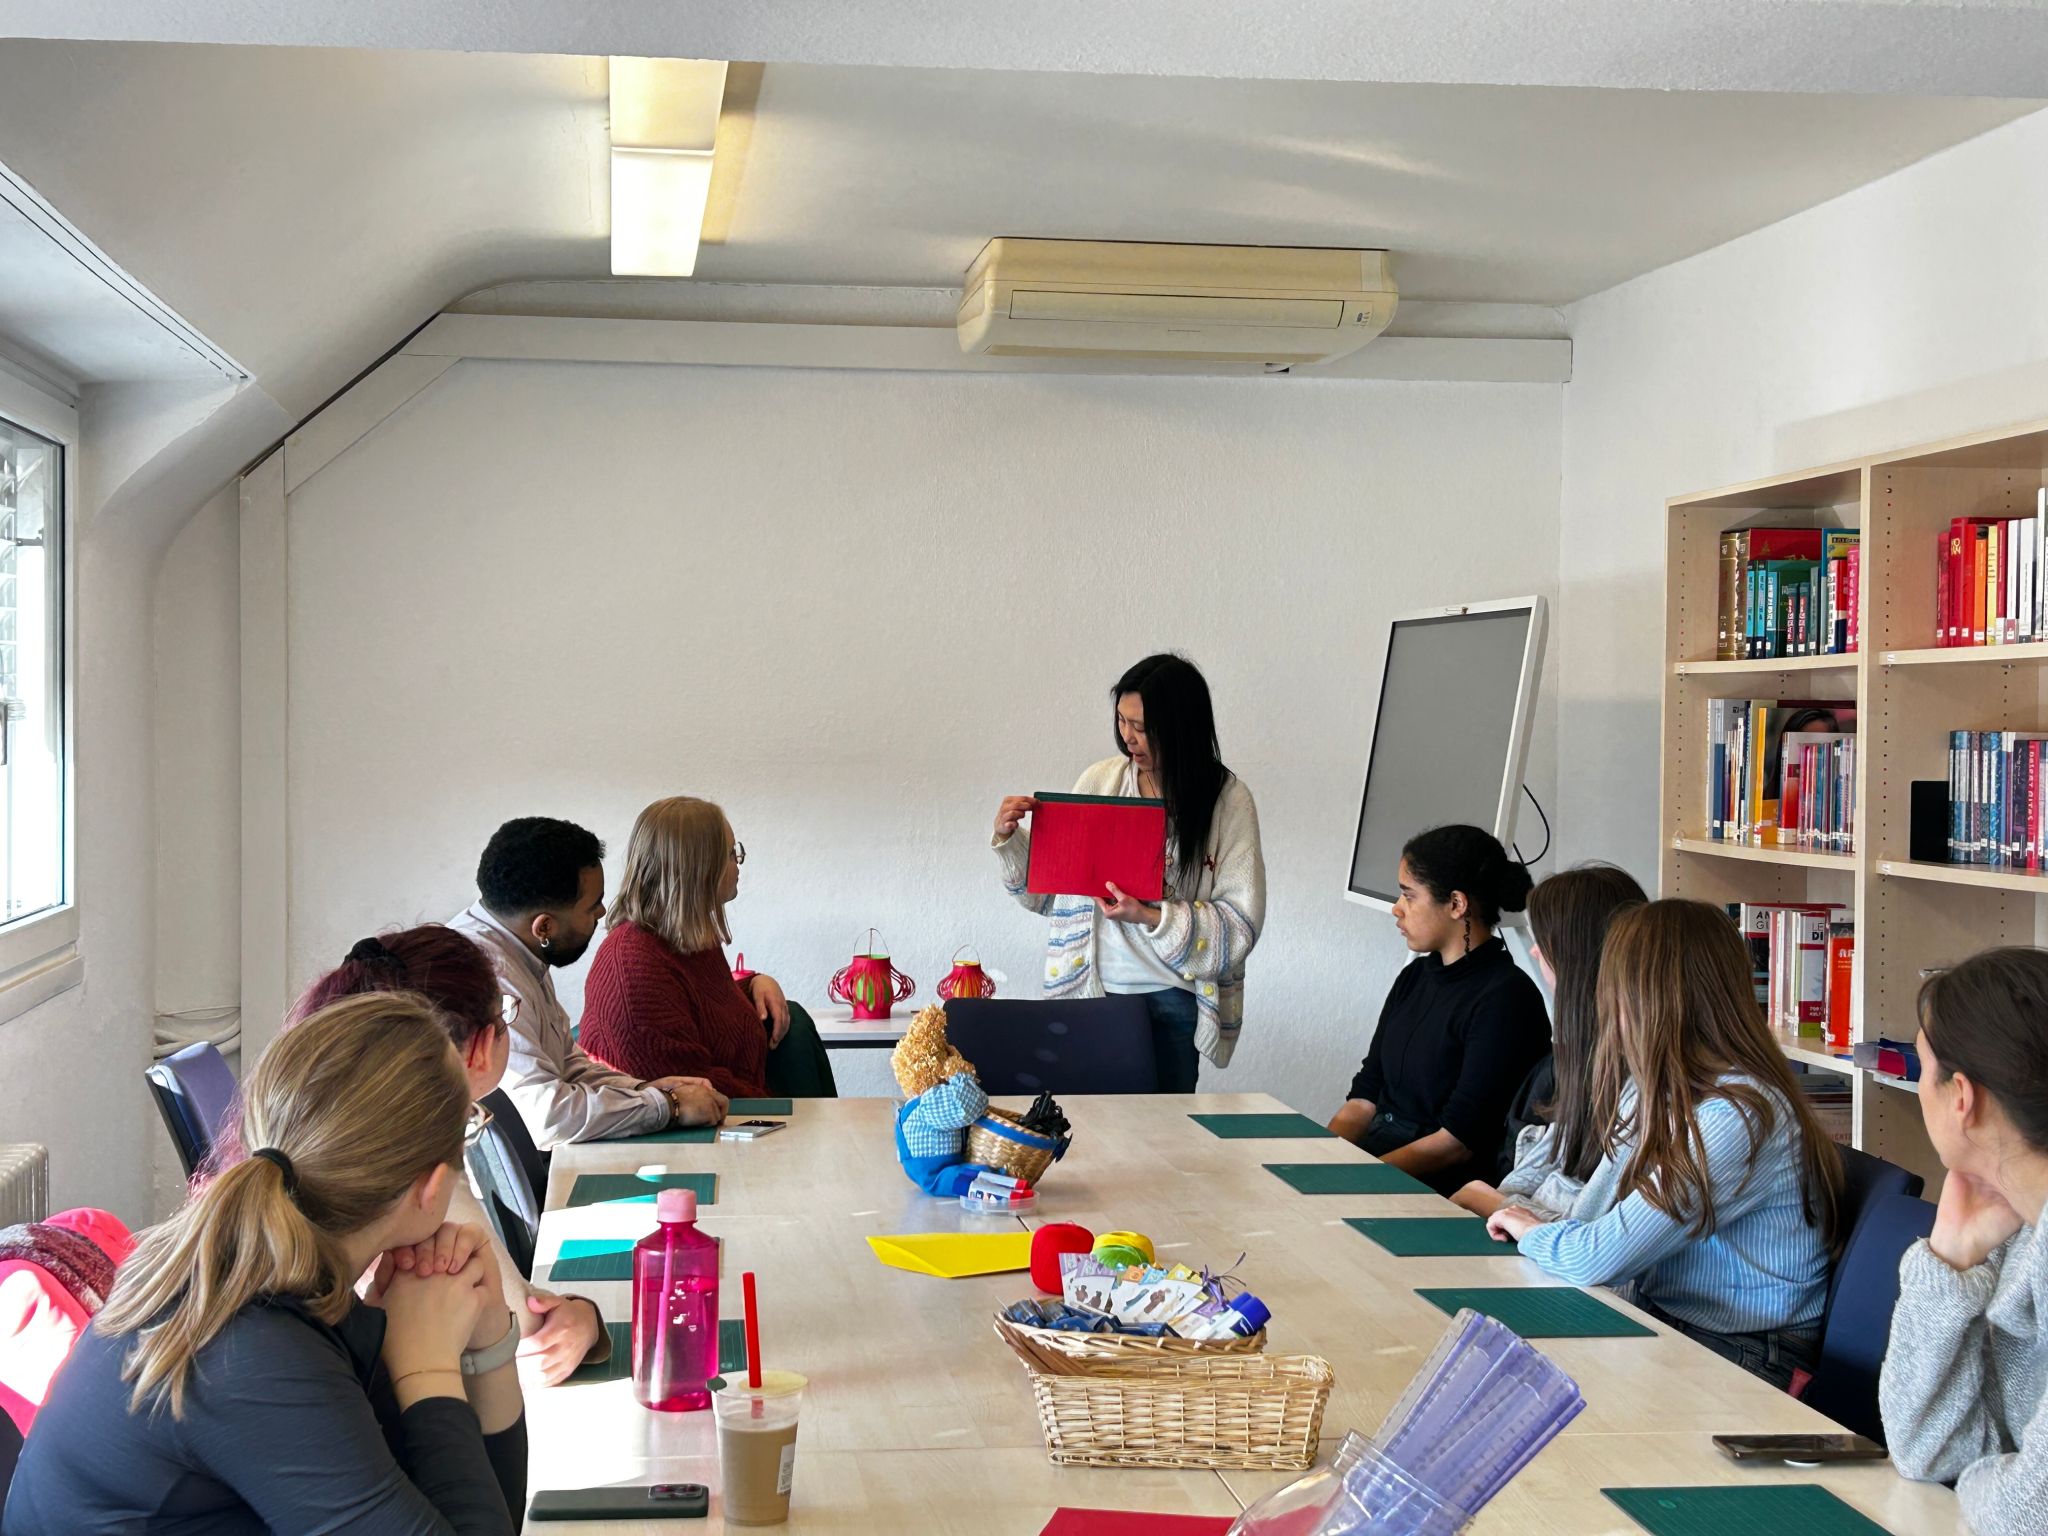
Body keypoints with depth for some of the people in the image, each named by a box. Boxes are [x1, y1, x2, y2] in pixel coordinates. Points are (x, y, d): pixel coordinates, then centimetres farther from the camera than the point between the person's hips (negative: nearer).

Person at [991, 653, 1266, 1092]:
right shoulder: (1101, 780, 3)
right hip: (1090, 989, 2)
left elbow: (1241, 926, -9)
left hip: (1172, 998, -2)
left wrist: (1149, 918, -18)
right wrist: (1009, 840, -5)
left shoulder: (1227, 799, -5)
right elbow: (1047, 890, 11)